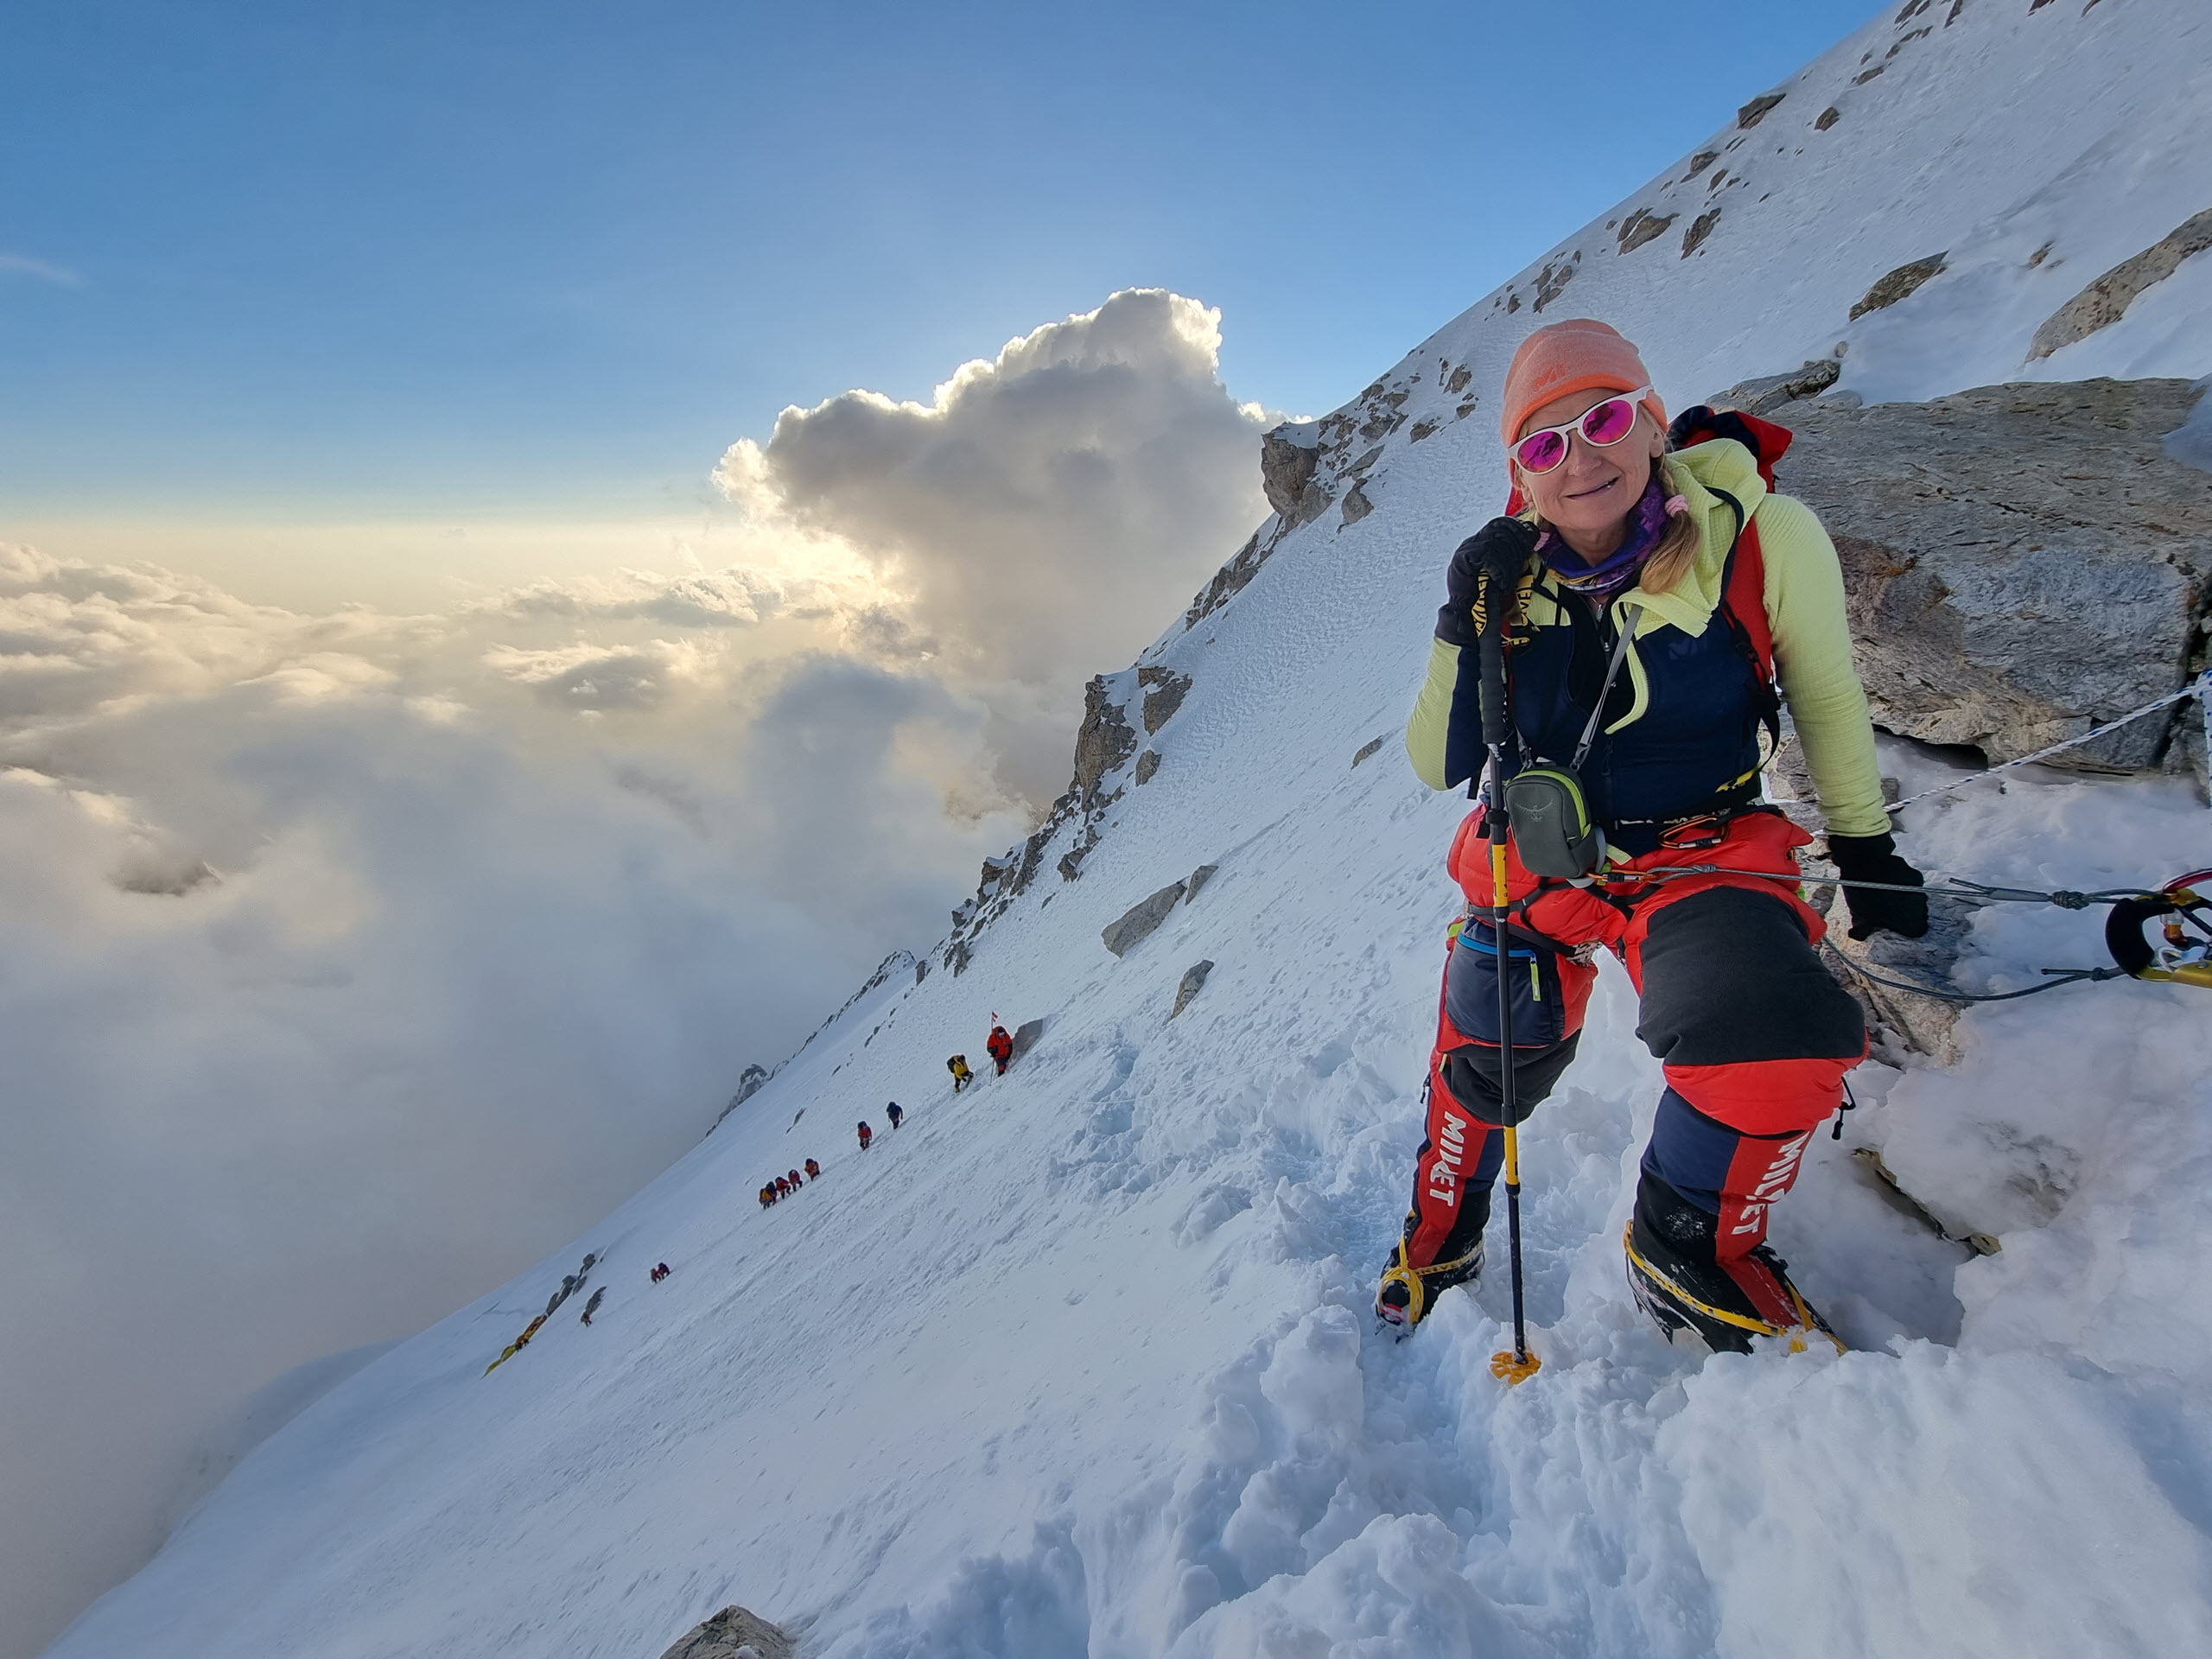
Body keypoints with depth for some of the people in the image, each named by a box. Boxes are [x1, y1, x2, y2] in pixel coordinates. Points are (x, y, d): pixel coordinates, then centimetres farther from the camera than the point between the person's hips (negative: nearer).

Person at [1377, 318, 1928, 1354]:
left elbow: (1826, 696, 2)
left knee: (1783, 1054, -27)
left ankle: (1690, 1249, 7)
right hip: (1538, 858, 2)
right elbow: (1438, 765, -11)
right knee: (1485, 1063, 12)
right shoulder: (1508, 580, -9)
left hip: (1704, 856, -1)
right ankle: (1444, 1226, 46)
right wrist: (1465, 626, -24)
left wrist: (1861, 842, 10)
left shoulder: (1762, 538, -14)